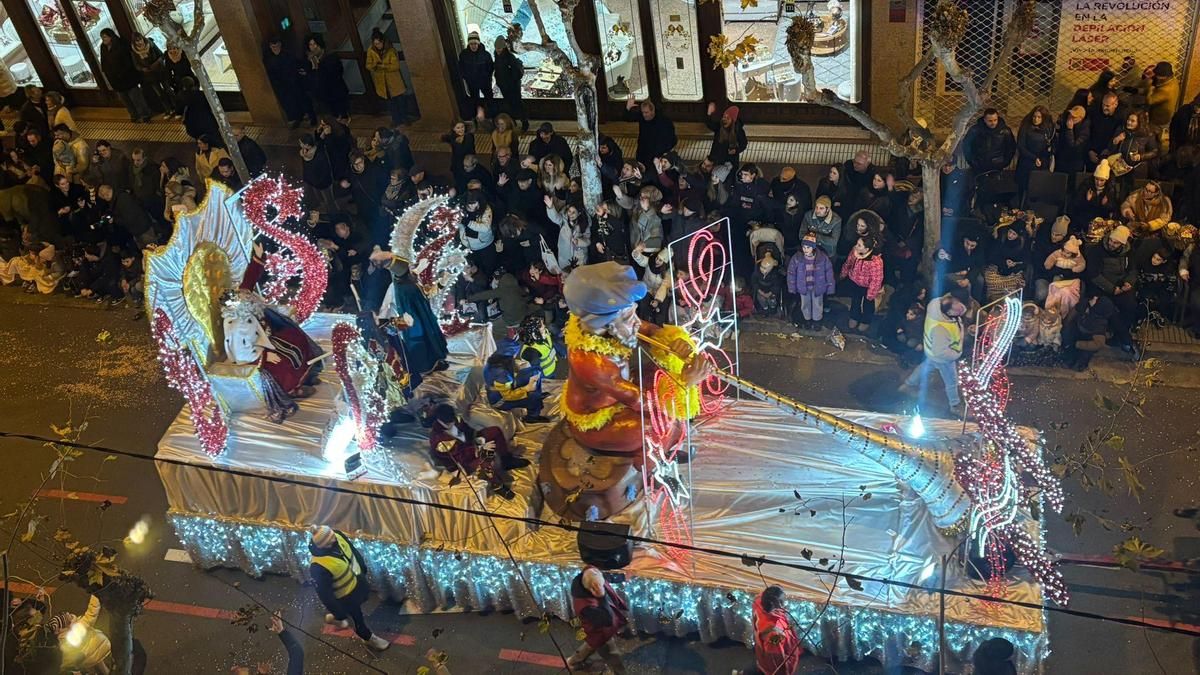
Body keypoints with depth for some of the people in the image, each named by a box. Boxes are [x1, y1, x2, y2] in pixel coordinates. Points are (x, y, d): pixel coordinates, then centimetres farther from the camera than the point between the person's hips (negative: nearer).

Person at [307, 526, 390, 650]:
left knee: (364, 596, 34)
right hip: (346, 594, -6)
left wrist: (362, 566, 14)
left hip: (357, 578, 6)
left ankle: (333, 616, 58)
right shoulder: (319, 568, -42)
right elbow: (325, 594, -27)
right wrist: (339, 613, -14)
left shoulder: (336, 536, -23)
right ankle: (368, 637, 52)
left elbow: (352, 549, -1)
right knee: (357, 617, 19)